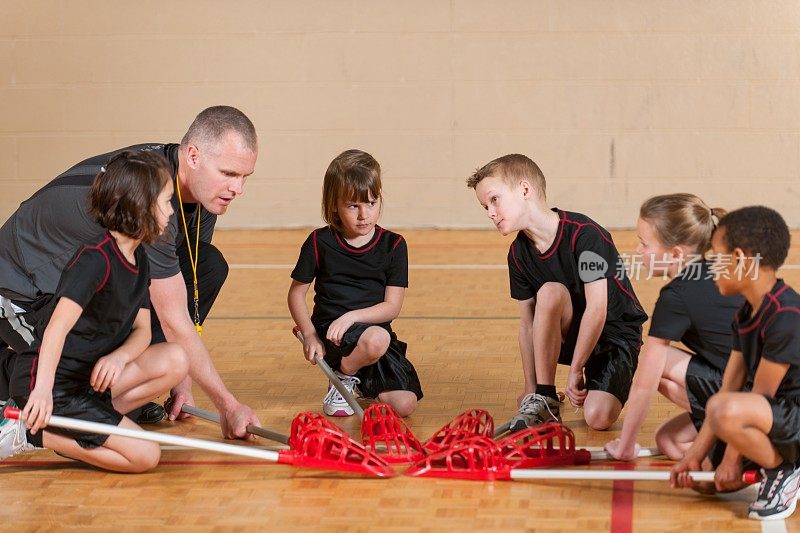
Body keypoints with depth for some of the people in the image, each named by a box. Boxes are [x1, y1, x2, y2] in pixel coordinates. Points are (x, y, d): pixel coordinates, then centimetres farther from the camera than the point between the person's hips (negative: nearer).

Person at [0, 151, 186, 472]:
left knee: (175, 361, -5)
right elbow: (58, 326, -28)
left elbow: (142, 330, 9)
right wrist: (43, 390, -38)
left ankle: (88, 418, -5)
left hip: (87, 375, 9)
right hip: (47, 381, -9)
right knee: (145, 455, -16)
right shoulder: (96, 259, -19)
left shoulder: (139, 259, 9)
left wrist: (119, 356, -13)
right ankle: (29, 432, -10)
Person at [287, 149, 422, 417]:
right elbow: (296, 293, 6)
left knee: (404, 404, -17)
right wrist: (309, 335, -8)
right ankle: (343, 378, -5)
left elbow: (392, 307, -4)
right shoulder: (320, 242, -1)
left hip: (374, 326, 3)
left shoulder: (393, 245, 0)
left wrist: (352, 317, -19)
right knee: (377, 339, -37)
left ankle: (366, 385, 17)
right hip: (330, 333, -3)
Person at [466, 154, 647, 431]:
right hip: (571, 334, 5)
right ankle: (544, 401, -19)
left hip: (616, 333, -5)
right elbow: (528, 323, -2)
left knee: (598, 417, -28)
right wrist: (530, 387, -7)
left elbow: (597, 309, -26)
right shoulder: (519, 253, -4)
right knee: (549, 293, -30)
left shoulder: (584, 234, -24)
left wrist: (575, 370, -22)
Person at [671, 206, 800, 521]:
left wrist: (732, 459, -14)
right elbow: (729, 389, 4)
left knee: (727, 411, -39)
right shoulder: (746, 315, 8)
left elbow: (760, 395, -19)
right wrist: (696, 455, -2)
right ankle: (773, 462, 14)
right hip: (767, 414, 10)